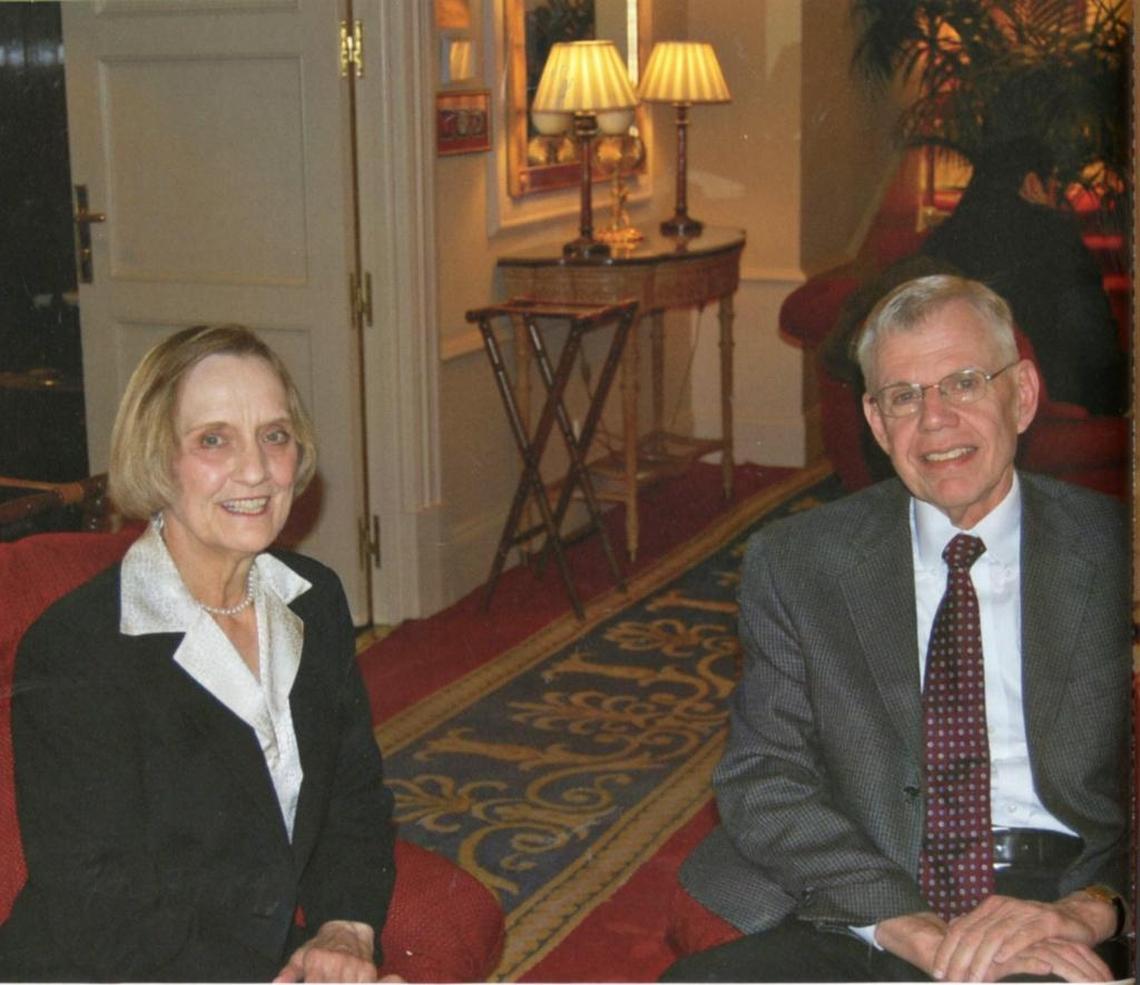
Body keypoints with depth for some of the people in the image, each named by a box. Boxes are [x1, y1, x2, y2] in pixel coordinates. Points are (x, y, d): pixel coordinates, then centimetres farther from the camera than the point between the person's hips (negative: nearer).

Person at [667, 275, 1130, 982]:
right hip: (865, 928, 2)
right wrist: (913, 927, -13)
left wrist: (1093, 908, -16)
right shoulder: (795, 562, 11)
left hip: (1065, 906, -2)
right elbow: (762, 779, 2)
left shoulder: (1117, 554, 8)